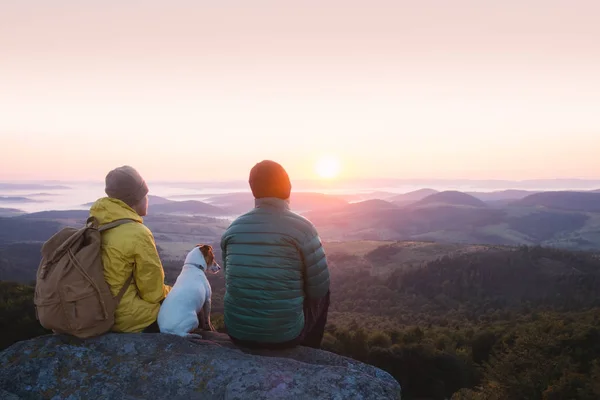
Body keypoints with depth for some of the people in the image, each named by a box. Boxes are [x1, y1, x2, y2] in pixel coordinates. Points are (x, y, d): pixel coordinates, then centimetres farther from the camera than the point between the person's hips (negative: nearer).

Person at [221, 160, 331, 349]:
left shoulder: (233, 228, 0)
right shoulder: (302, 227, -13)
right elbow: (319, 288, -8)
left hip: (237, 332, 4)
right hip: (285, 334, -4)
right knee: (323, 294, 24)